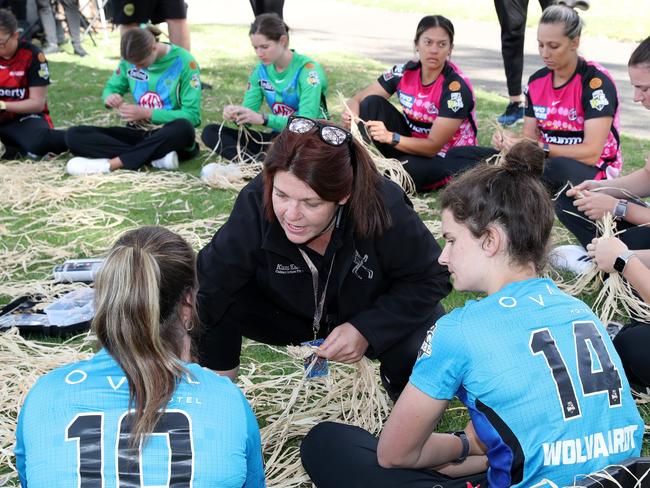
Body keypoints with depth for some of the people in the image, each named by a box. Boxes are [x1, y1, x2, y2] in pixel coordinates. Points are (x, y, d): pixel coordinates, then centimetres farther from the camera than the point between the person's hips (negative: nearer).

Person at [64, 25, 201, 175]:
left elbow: (192, 115, -15)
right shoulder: (129, 60, 0)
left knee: (183, 128, -41)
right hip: (139, 133, 5)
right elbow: (112, 87, 13)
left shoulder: (184, 62, -13)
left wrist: (147, 113, -20)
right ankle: (155, 157, -29)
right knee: (74, 135, -15)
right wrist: (110, 97, -12)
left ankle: (110, 163, -32)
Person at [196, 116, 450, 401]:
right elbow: (208, 285, -26)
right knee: (224, 302, -25)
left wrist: (366, 330, -29)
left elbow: (431, 279, -19)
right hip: (291, 312, 1)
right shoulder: (256, 205, -30)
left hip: (374, 317, -1)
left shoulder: (383, 209, -33)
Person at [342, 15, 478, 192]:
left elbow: (434, 146, -25)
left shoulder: (456, 87, -23)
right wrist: (352, 115, -31)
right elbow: (357, 100, -5)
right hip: (412, 144, 6)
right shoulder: (404, 73, -7)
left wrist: (390, 137, -40)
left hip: (447, 159, -6)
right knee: (372, 103, -16)